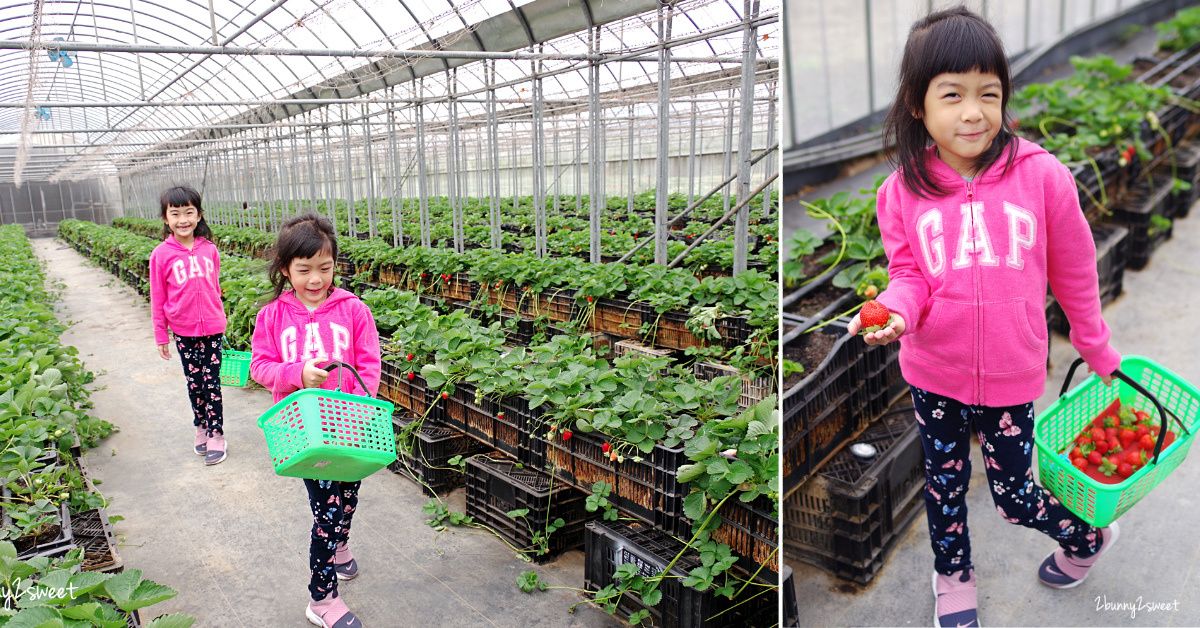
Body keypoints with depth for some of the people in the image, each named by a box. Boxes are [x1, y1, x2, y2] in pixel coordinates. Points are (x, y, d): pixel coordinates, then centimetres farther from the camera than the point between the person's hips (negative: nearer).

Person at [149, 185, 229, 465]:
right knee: (194, 382, 12)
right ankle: (201, 430, 28)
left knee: (212, 382, 3)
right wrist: (160, 336, 3)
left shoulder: (209, 249, -2)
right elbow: (158, 299, 0)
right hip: (183, 330, 0)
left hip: (212, 328, 0)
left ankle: (216, 436, 12)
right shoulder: (161, 255, -6)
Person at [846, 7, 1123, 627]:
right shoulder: (903, 190, -9)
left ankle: (1089, 537, 46)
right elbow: (909, 274, -4)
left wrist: (1098, 348, 10)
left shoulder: (1041, 176, -12)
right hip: (933, 373, 2)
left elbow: (1074, 272, 0)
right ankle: (953, 578, 47)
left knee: (1013, 495, 12)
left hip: (1010, 374, -1)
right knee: (944, 482, 20)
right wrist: (895, 312, -27)